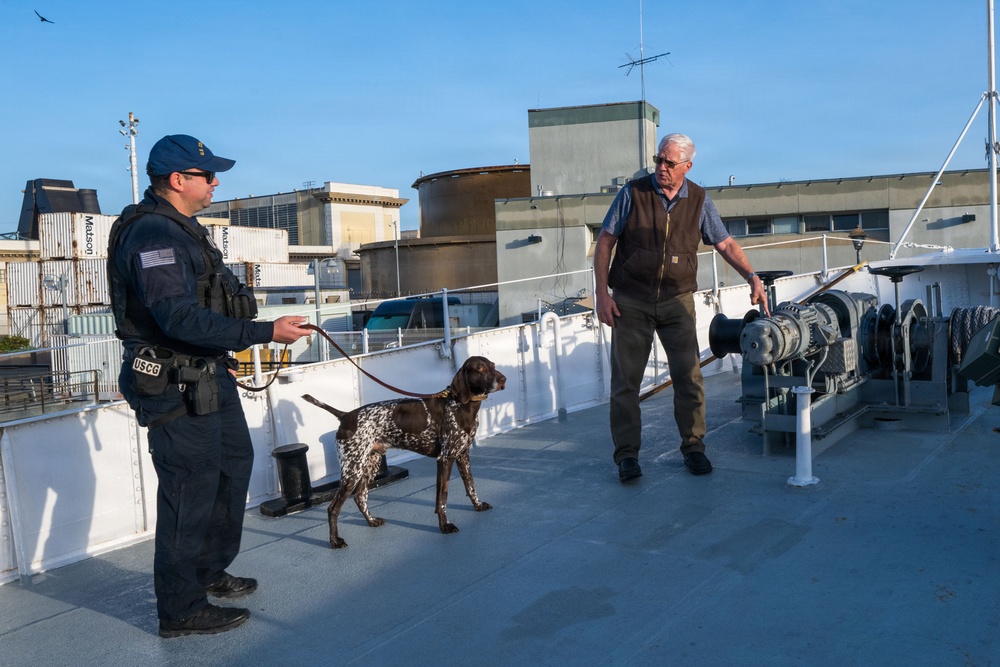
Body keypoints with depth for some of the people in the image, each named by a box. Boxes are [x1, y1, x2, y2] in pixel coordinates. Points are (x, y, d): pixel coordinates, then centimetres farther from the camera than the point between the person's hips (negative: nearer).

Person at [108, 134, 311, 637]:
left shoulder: (179, 229, 13)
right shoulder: (152, 233, -20)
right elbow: (180, 318, -30)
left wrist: (220, 359, 23)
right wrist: (267, 332, -28)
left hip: (207, 376, 11)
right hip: (175, 387, -11)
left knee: (234, 463, 20)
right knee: (190, 491, -2)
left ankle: (208, 571, 36)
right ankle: (181, 610, 13)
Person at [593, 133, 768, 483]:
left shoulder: (699, 200, 2)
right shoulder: (633, 192, -5)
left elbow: (726, 244, 7)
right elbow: (604, 242, -3)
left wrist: (752, 277, -8)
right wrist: (602, 294, -8)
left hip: (677, 301, 2)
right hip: (631, 302, -2)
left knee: (689, 377, 2)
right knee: (626, 379, 0)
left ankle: (693, 447, 18)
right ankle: (626, 454, 10)